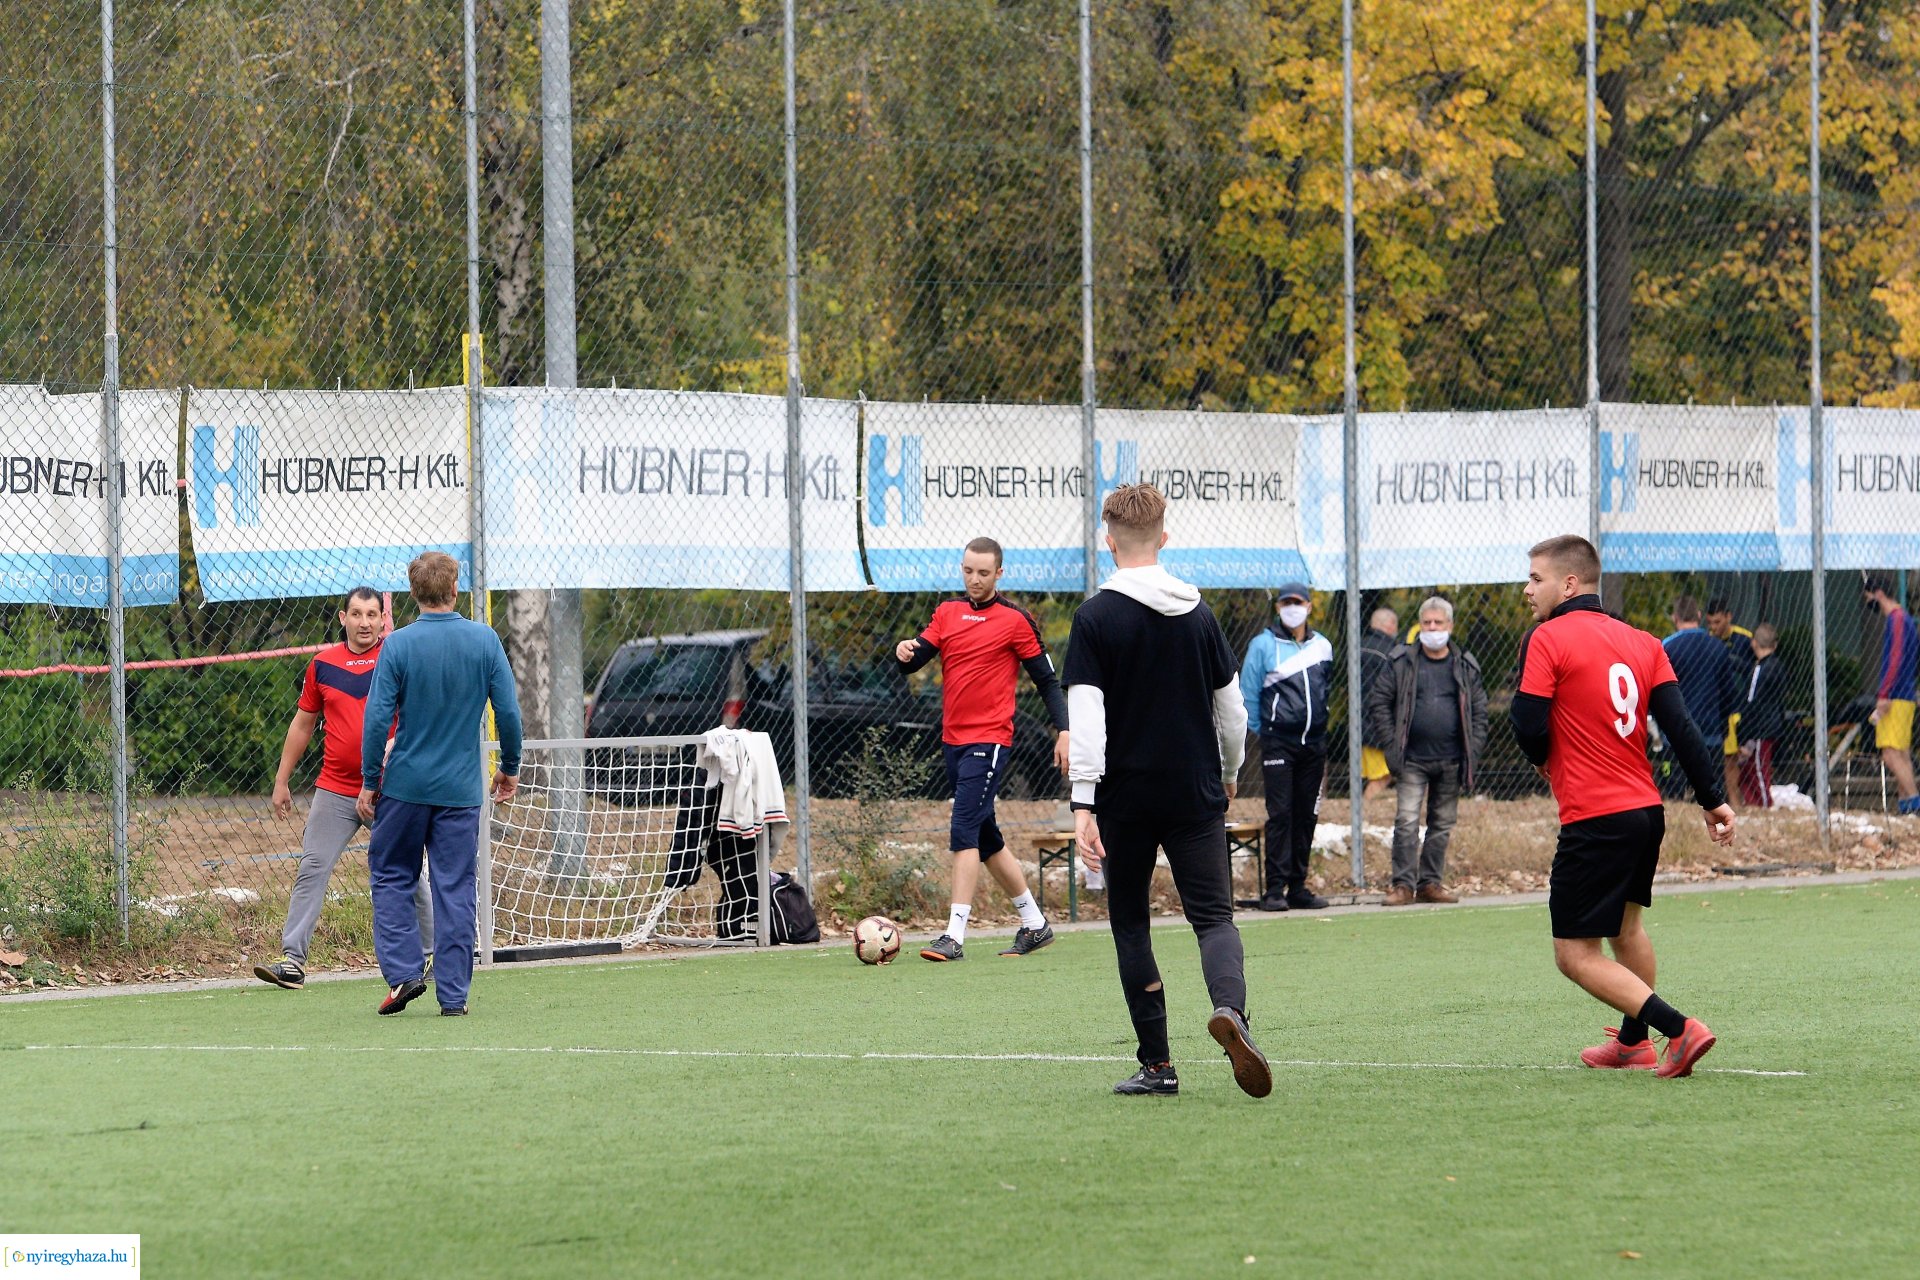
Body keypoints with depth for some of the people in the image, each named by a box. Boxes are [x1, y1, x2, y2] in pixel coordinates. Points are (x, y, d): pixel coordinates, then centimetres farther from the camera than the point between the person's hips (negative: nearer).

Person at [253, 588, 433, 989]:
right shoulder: (322, 665, 7)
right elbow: (302, 723, 15)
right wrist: (281, 781, 15)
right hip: (334, 791, 2)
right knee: (311, 870, -7)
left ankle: (434, 954, 19)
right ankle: (292, 960, -10)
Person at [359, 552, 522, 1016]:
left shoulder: (399, 644, -9)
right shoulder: (485, 641, -4)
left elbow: (378, 717, -11)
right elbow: (508, 711, -2)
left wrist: (369, 781, -1)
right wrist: (510, 767, 13)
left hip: (405, 784, -1)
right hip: (462, 788, 1)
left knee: (391, 878, 13)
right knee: (455, 890, 6)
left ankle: (404, 972, 1)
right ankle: (453, 993, 6)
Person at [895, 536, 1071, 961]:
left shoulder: (1016, 620, -4)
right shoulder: (948, 612, 11)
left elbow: (1046, 679, -1)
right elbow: (918, 656, 4)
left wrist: (1063, 730, -9)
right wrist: (905, 652, -20)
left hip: (989, 741, -7)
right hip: (953, 739, 7)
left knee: (964, 831, -16)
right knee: (986, 838, 14)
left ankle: (955, 936, -20)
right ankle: (1034, 925, 26)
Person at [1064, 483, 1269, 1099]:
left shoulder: (1096, 617, -6)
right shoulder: (1198, 613, 6)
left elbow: (1086, 717, -14)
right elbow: (1230, 707, 11)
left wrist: (1083, 803, -16)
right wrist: (1228, 775, 28)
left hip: (1125, 796, -2)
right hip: (1196, 795, 2)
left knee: (1131, 924, 10)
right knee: (1214, 916, -1)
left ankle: (1157, 1065, 9)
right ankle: (1230, 1009, -32)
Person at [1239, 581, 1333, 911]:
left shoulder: (1322, 647, 12)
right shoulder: (1263, 645, -2)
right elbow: (1248, 693, 3)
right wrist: (1261, 729, 6)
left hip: (1313, 742, 5)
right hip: (1278, 742, -5)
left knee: (1306, 816, 5)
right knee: (1280, 814, -11)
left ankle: (1298, 887, 10)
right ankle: (1275, 889, -11)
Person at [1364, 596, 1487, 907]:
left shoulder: (1465, 667, 7)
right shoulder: (1402, 664, 2)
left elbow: (1479, 711, 10)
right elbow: (1378, 701, 3)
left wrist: (1473, 750, 0)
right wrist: (1391, 743, -4)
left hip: (1450, 761, 2)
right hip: (1412, 760, -2)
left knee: (1442, 825, 8)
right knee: (1406, 821, -10)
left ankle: (1431, 882, 17)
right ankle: (1403, 884, -5)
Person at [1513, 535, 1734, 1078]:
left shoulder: (1546, 640, -9)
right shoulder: (1642, 643, 9)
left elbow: (1529, 729, -13)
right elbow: (1680, 726, 3)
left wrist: (1545, 760, 10)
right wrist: (1714, 798, 4)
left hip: (1592, 820, -8)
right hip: (1648, 810, 8)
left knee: (1575, 955, -3)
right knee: (1625, 926, 28)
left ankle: (1678, 1028, -15)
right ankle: (1633, 1042, 40)